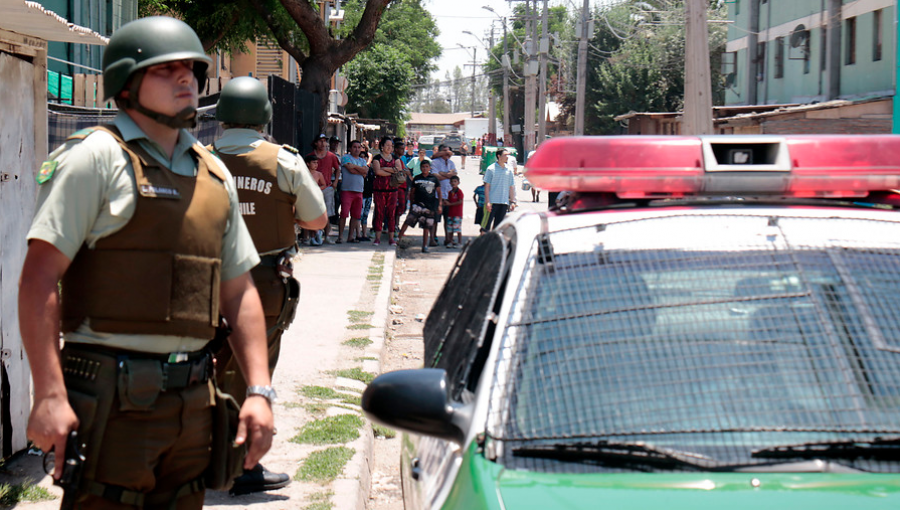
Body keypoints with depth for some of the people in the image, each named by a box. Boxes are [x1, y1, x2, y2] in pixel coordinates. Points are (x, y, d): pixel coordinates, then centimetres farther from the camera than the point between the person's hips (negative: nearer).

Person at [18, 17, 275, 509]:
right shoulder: (96, 156, -5)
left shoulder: (214, 174, 16)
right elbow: (39, 279, -12)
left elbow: (238, 292, 19)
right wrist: (49, 395, -19)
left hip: (192, 396, 7)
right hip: (111, 396, -6)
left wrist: (259, 390, 8)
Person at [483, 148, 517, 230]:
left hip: (504, 202, 4)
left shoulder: (509, 170, 9)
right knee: (487, 224, -5)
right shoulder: (491, 169, -3)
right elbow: (487, 186, -5)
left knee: (498, 225, 7)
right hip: (493, 201, -4)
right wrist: (488, 202, -11)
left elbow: (511, 187, 14)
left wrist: (513, 202, 9)